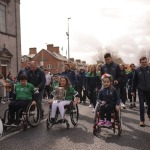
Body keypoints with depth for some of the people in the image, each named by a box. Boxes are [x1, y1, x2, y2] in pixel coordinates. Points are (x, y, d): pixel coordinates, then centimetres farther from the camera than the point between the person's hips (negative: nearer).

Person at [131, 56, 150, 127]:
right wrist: (133, 90, 2)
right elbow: (134, 81, 2)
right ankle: (142, 120, 8)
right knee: (141, 106, 0)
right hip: (141, 90, -1)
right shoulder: (137, 70, -3)